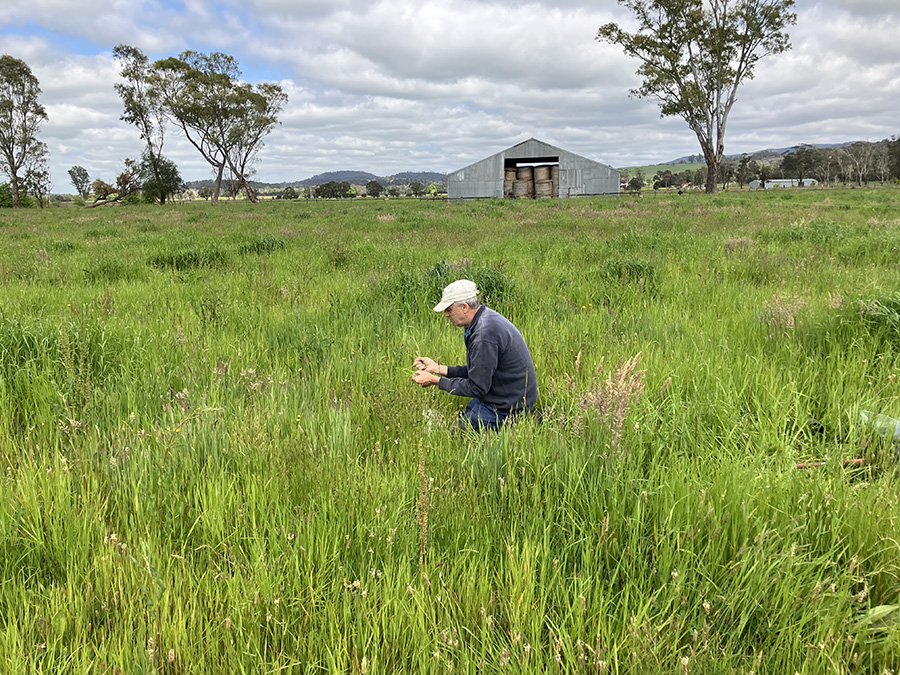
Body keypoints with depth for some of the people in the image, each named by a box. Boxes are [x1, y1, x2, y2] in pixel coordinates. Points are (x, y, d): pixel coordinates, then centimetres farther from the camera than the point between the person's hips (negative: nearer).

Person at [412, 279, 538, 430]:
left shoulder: (485, 335, -28)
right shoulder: (485, 318, 6)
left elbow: (477, 388, -21)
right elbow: (476, 371, 13)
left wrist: (435, 381, -13)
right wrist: (438, 368, 8)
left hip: (507, 407, -10)